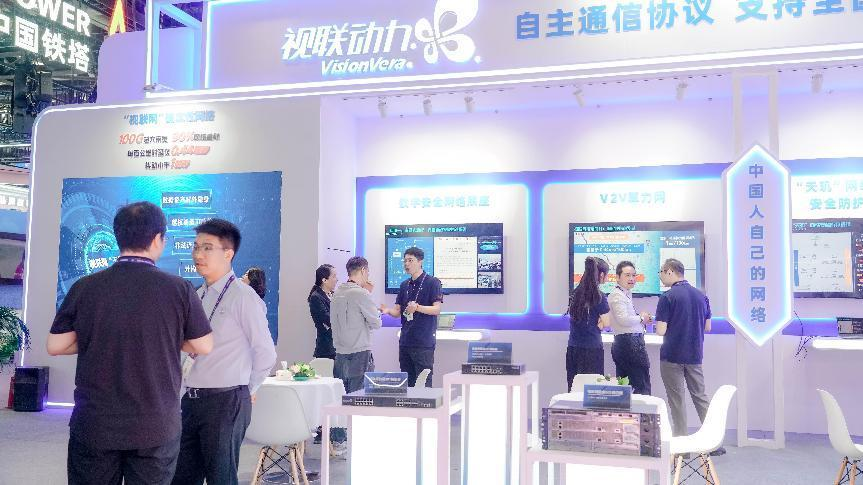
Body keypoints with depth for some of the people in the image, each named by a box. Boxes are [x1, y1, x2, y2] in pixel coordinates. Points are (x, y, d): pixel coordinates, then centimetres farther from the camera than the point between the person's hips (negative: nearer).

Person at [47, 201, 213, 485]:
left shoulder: (85, 288, -6)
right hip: (156, 429, -1)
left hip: (94, 426, 1)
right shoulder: (180, 289, -10)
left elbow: (55, 346, 1)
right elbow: (204, 347, -1)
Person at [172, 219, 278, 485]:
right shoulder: (199, 295, 11)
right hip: (192, 400, 7)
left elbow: (266, 353, -10)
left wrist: (247, 389, 2)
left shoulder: (243, 296, -11)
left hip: (226, 401, -7)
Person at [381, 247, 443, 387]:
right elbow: (397, 311, 13)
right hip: (405, 341, 7)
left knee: (424, 384, -4)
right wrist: (387, 310, -10)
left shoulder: (432, 282, -5)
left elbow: (437, 309, -12)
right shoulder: (405, 285, 16)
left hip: (424, 343, -7)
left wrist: (417, 307, -28)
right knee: (407, 383, 11)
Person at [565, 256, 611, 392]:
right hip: (592, 349, -6)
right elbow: (606, 323, -4)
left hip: (573, 348, 6)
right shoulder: (599, 296, -10)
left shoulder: (576, 293, 8)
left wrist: (595, 324, 7)